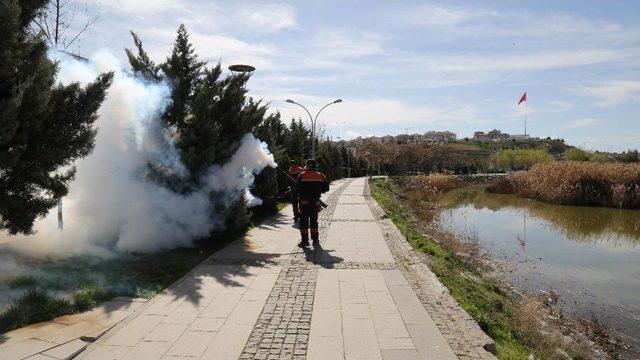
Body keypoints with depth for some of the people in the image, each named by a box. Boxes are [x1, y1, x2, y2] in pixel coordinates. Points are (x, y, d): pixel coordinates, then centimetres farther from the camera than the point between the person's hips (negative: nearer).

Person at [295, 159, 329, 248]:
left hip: (304, 202, -3)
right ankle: (315, 240, 19)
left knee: (304, 221, 4)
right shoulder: (320, 176, 1)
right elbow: (326, 188, 4)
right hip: (315, 203, 4)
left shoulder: (302, 175, -9)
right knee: (314, 221, 15)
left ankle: (304, 240, 2)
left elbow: (297, 188, -9)